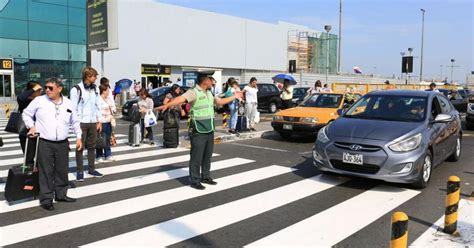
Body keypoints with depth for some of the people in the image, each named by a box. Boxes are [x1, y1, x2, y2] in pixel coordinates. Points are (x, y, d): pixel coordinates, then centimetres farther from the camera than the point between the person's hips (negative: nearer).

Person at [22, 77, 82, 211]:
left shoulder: (69, 103, 5)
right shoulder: (39, 100, -2)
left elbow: (75, 122, 16)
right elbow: (26, 114, 12)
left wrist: (79, 137, 13)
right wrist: (32, 126, -1)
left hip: (63, 144, 3)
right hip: (44, 143, -3)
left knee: (62, 170, 11)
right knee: (46, 171, 0)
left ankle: (61, 195, 26)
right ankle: (46, 199, 10)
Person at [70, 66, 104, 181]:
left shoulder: (95, 89, 9)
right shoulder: (76, 89, -9)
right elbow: (73, 108, -8)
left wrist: (99, 121, 10)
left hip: (93, 122, 5)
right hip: (81, 123, -5)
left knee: (92, 146, 12)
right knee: (80, 147, 3)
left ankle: (92, 169, 23)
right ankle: (80, 171, 12)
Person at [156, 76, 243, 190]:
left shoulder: (209, 93, 15)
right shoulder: (194, 92, -13)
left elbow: (220, 101, 31)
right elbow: (181, 98, -31)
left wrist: (234, 96, 38)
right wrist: (167, 105, -47)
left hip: (209, 130, 8)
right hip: (198, 131, -8)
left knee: (207, 155, 16)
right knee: (196, 157, -3)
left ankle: (206, 177, 30)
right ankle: (195, 181, 7)